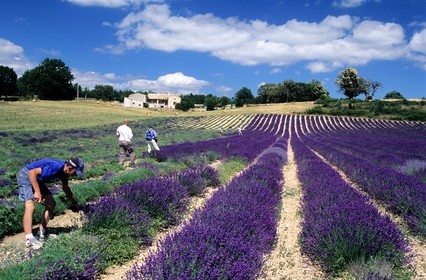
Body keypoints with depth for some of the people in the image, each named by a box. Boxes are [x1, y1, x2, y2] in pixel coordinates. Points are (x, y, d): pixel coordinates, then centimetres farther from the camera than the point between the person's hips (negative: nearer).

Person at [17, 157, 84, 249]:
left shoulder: (64, 171, -3)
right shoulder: (55, 167, -32)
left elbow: (65, 188, 15)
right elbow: (32, 172, -36)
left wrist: (74, 203, 21)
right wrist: (37, 192, -36)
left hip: (38, 179, 10)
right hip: (26, 176, -10)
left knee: (51, 203, 6)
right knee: (30, 206, -24)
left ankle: (42, 233, 9)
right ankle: (29, 239, -30)